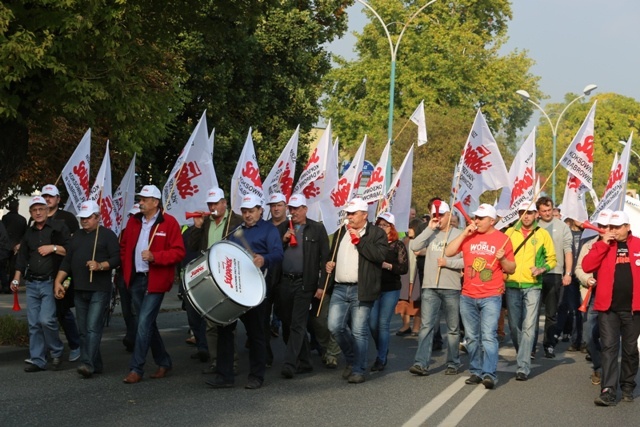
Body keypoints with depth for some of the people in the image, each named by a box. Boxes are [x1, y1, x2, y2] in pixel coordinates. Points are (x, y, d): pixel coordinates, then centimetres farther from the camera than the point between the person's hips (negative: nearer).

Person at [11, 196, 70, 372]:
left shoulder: (58, 228, 1)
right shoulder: (29, 233, 17)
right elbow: (22, 258, 20)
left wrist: (53, 248, -13)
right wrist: (16, 279, 14)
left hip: (50, 283, -5)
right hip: (32, 284, 6)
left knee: (46, 319, -16)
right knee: (34, 324, 3)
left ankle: (57, 352, 5)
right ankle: (37, 361, 9)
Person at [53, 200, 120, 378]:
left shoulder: (107, 235, -1)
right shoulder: (76, 236, 18)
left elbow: (117, 258, -9)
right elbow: (67, 261, 19)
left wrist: (100, 266, -23)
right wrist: (58, 281, 10)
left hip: (99, 290, -7)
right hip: (80, 290, 7)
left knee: (93, 328, -14)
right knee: (83, 330, 7)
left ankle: (89, 364, -19)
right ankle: (96, 365, 14)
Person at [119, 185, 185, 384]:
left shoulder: (169, 223, -8)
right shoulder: (133, 221, 9)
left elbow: (178, 252, -12)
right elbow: (124, 246, 21)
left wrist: (154, 256, -23)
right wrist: (126, 268, 10)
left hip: (155, 281, -7)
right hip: (135, 279, 7)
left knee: (144, 323, -10)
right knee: (148, 323, 13)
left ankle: (136, 369, -6)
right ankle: (163, 362, 27)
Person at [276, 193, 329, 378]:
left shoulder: (317, 229, 1)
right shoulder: (282, 228, 12)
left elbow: (325, 257, -2)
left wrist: (321, 285, -8)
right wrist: (283, 240, -5)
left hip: (304, 283, -5)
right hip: (284, 282, 5)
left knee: (297, 325, -9)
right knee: (287, 324, 9)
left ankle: (290, 363, -12)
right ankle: (304, 362, 20)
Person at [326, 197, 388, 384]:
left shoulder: (376, 233, -1)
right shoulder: (341, 232, 18)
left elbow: (380, 255, -18)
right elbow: (332, 254, 32)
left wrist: (358, 240, -16)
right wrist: (329, 264, 11)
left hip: (361, 290, -5)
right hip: (339, 288, 5)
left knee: (359, 332, -2)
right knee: (335, 326, -4)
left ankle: (358, 369, 8)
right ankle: (352, 359, 19)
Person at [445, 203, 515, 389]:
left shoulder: (502, 239, 1)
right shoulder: (468, 237, 8)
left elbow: (511, 269, 5)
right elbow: (448, 252, -2)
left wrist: (502, 259, -15)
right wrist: (464, 234, -6)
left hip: (491, 297, -4)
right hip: (468, 296, 4)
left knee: (489, 336, -14)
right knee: (471, 337, 9)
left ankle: (489, 374, -16)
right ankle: (476, 372, 18)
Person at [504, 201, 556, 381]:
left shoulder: (542, 234, 5)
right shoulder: (510, 232, 9)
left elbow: (552, 258, 8)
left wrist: (542, 269, -10)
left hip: (532, 285, -2)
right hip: (512, 285, 2)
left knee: (529, 326, -9)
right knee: (514, 325, 8)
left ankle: (523, 366, -11)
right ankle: (523, 356, 29)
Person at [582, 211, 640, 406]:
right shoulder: (603, 246, 4)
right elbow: (586, 266, -8)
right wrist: (603, 243, -13)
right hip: (608, 307, 0)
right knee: (609, 348, -5)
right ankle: (608, 391, -9)